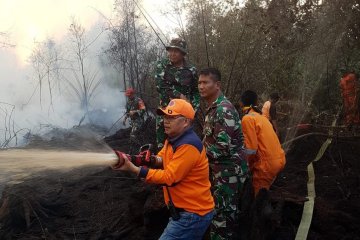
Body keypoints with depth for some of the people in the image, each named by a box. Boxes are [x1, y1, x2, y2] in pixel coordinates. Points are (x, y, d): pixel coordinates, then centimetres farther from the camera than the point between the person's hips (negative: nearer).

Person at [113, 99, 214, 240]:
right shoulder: (173, 139, 10)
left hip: (193, 214, -10)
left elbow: (169, 178, -25)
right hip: (183, 211, 10)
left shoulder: (188, 145, -23)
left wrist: (133, 169, -29)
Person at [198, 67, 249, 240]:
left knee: (222, 220, -1)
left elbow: (222, 149, -25)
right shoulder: (213, 108, 12)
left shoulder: (223, 110, -20)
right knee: (227, 218, 20)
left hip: (228, 173, -10)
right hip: (219, 171, 10)